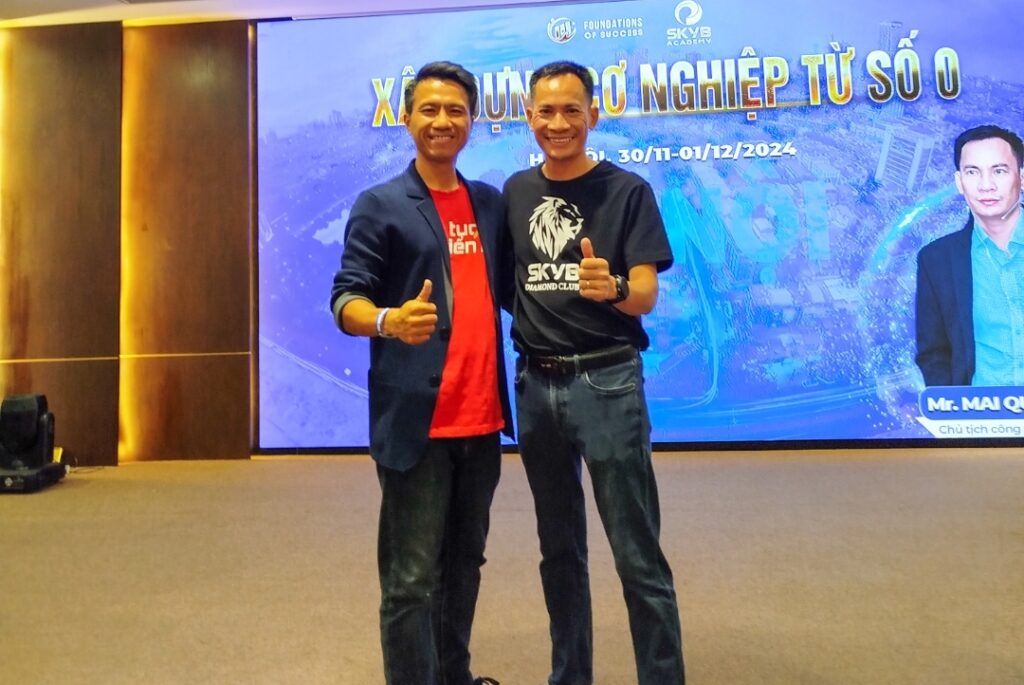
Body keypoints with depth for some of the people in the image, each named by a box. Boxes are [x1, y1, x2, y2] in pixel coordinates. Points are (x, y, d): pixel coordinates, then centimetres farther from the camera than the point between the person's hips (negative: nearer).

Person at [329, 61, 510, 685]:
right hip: (416, 419, -5)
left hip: (483, 418, 6)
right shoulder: (380, 205, -2)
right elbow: (346, 300, -8)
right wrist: (389, 321, -29)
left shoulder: (491, 203, 13)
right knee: (412, 577, 1)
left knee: (465, 564, 18)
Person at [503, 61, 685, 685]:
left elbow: (648, 296, -10)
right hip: (536, 383, 4)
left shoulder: (628, 191, -3)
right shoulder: (515, 192, 9)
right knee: (560, 549, 16)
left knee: (638, 556, 1)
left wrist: (613, 287, -29)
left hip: (606, 381, -4)